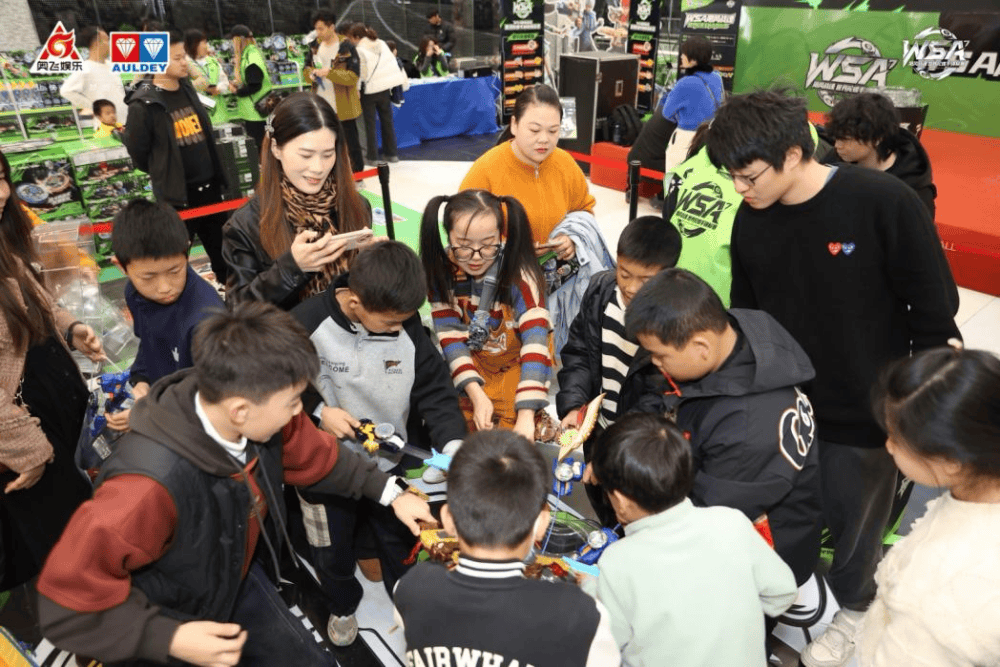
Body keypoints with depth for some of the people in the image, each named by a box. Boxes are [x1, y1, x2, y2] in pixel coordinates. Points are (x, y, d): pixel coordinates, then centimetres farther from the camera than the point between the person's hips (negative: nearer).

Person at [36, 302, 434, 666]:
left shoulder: (261, 418, -22)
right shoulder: (150, 485, -39)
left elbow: (317, 458, 0)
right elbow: (66, 605, -27)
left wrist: (390, 492, 0)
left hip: (241, 583, 5)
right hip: (170, 626, -5)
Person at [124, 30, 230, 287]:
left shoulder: (188, 89, 7)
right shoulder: (143, 104, -15)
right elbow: (137, 151, -7)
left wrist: (216, 174, 15)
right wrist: (163, 175, 6)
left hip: (209, 186, 6)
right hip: (176, 193, -6)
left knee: (222, 249, 18)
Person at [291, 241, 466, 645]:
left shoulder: (407, 326, -17)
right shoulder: (306, 324, -25)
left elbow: (435, 389, -12)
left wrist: (454, 443, -26)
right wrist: (318, 413, -23)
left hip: (388, 461, 2)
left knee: (400, 541, 22)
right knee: (332, 550, 21)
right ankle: (342, 606, 53)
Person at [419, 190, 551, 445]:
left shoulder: (520, 274, -24)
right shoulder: (442, 271, -13)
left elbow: (535, 341, -31)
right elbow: (450, 335, -11)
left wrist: (525, 414, -41)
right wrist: (477, 395, -24)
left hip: (516, 364, -3)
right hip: (471, 363, 3)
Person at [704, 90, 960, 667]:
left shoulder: (885, 203, -21)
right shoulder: (751, 220, -6)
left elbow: (935, 311, -13)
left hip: (867, 411, -3)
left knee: (852, 518, 17)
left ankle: (851, 608, 47)